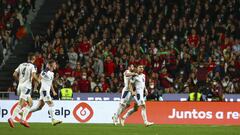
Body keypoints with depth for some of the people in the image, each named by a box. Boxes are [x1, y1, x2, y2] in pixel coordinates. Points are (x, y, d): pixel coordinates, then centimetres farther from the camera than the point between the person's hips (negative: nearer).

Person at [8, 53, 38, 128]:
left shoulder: (22, 65, 13)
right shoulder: (33, 66, -6)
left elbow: (14, 74, 9)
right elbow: (33, 76, -18)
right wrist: (38, 80, 1)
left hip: (20, 85, 7)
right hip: (27, 87, -7)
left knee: (30, 103, 16)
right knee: (20, 104, -12)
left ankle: (23, 119, 7)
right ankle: (12, 118, -22)